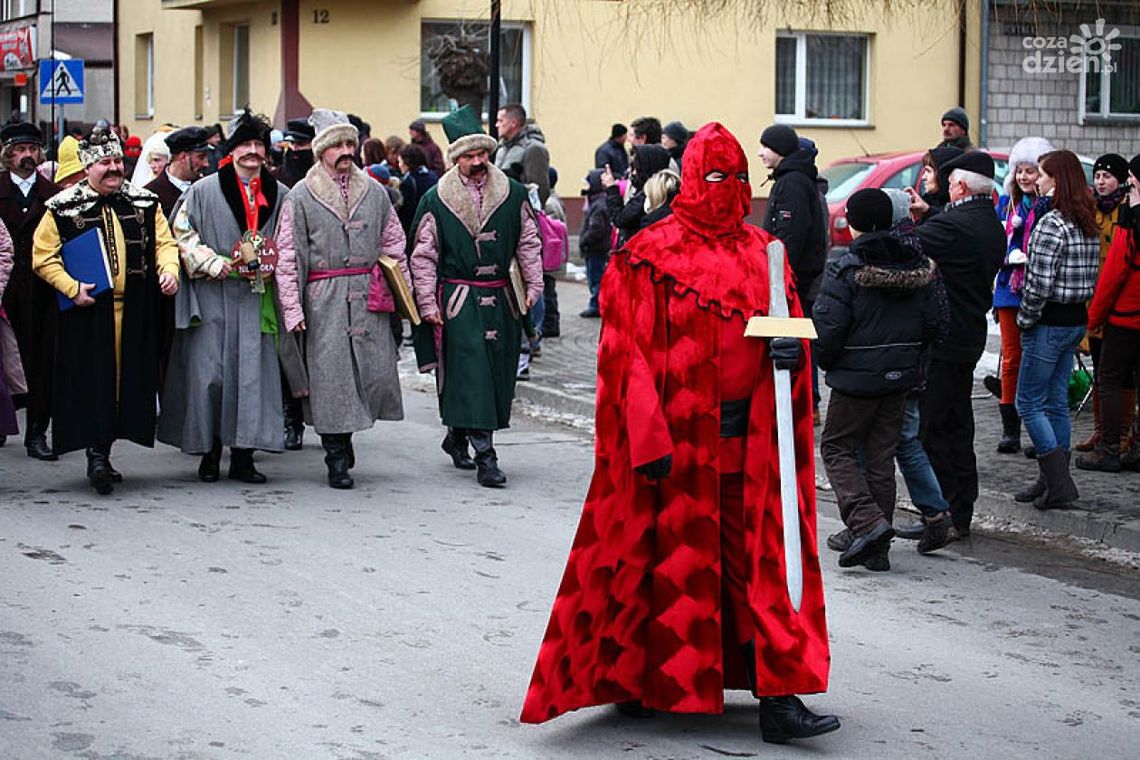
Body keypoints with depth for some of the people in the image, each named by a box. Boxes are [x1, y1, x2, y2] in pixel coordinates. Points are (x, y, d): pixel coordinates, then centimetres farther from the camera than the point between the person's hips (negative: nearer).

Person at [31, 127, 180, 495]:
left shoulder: (144, 202, 10)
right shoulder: (63, 207, -1)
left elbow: (164, 242, 13)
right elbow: (43, 257, 0)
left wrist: (169, 270, -8)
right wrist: (72, 288, -12)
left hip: (134, 312, 4)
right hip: (88, 311, -4)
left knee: (127, 379, 6)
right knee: (93, 381, -8)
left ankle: (103, 453, 16)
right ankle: (97, 454, -8)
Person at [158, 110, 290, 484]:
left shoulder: (279, 195, 9)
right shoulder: (203, 191, 1)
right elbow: (183, 236, -1)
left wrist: (271, 267, -2)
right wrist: (218, 266, -12)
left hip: (256, 298, 2)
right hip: (212, 299, -2)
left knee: (252, 372, -2)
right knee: (209, 372, -2)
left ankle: (243, 457, 4)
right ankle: (209, 454, 9)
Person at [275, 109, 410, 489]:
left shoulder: (374, 192, 12)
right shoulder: (301, 197, 1)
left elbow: (394, 246, 16)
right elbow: (287, 257, -1)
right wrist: (292, 308, -7)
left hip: (369, 298, 3)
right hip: (323, 300, -3)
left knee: (376, 370, -2)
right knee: (330, 374, -3)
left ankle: (346, 433, 23)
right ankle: (337, 459, 7)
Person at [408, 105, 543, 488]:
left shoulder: (513, 194, 6)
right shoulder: (435, 201, -1)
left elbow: (528, 242, 14)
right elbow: (423, 255, 2)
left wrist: (534, 285, 7)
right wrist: (427, 302, -3)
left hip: (500, 299, 4)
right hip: (458, 300, -4)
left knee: (498, 371, 7)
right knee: (471, 372, -12)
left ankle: (457, 436, 28)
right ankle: (485, 456, -14)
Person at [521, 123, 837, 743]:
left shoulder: (763, 253, 11)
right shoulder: (651, 256, -5)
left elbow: (790, 318, 17)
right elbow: (630, 352, -10)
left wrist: (789, 346, -8)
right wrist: (648, 438, -17)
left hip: (749, 433, 4)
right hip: (676, 436, -4)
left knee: (759, 559, 2)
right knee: (666, 556, 5)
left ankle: (777, 696, 2)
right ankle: (638, 681, 22)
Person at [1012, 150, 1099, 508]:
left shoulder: (1051, 224, -19)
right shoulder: (1088, 224, 9)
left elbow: (1040, 283, -22)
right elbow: (1091, 276, 14)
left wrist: (1025, 320, -8)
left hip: (1050, 323, -9)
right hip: (1077, 319, 9)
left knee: (1029, 403, -1)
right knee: (1056, 402, 15)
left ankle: (1058, 483, -5)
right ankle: (1054, 480, 19)